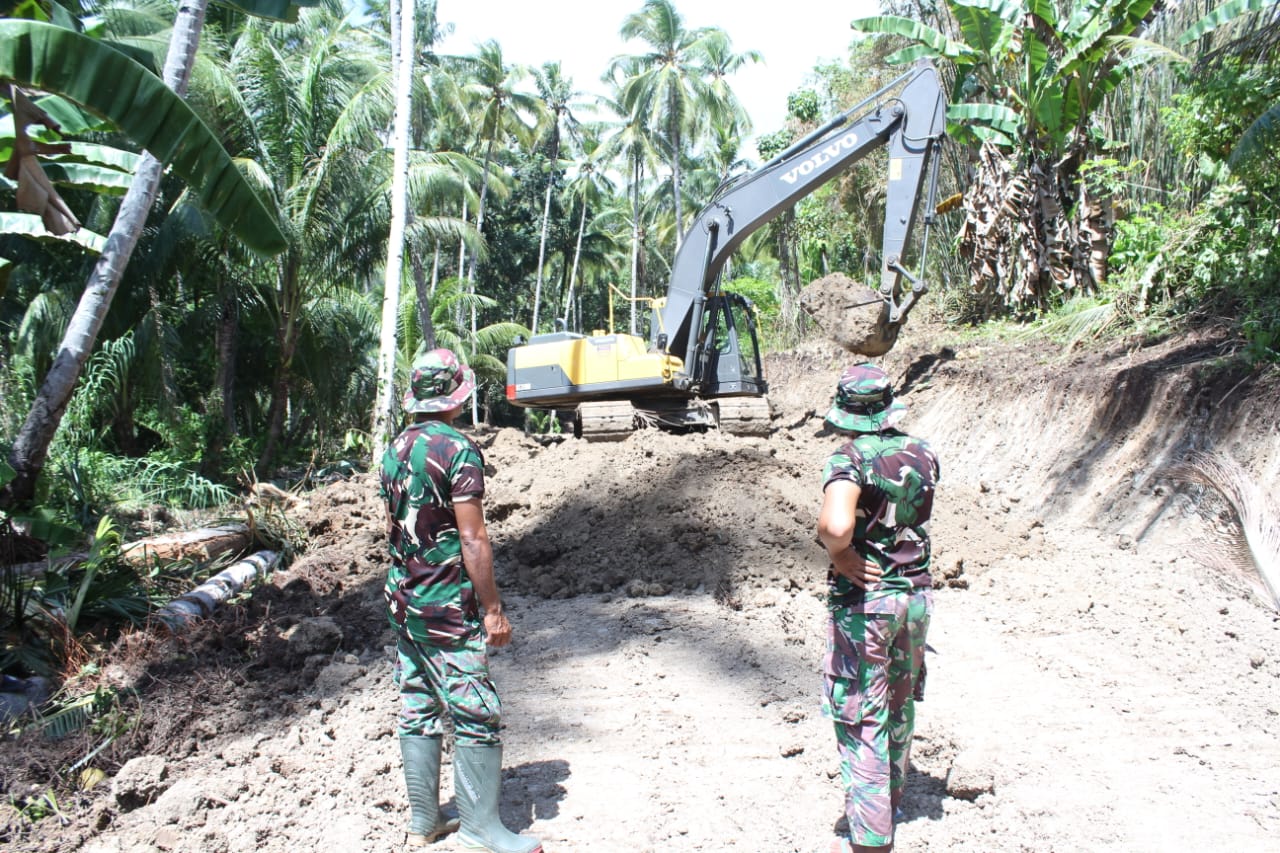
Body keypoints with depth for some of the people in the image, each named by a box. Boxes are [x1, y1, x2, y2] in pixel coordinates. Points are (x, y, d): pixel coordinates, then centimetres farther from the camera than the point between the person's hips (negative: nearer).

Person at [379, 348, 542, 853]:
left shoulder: (395, 452, 8)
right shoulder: (457, 450, -16)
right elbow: (472, 539, -19)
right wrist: (493, 609, -14)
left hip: (403, 603, 8)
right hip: (449, 610, -8)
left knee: (417, 713, 13)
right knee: (476, 718, 1)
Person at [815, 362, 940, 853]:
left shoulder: (849, 460, -20)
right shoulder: (922, 455, 0)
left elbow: (836, 524, -38)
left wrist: (838, 552, -18)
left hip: (863, 600, -6)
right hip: (916, 594, 7)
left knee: (860, 717, 3)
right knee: (899, 704, 23)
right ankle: (892, 798, 42)